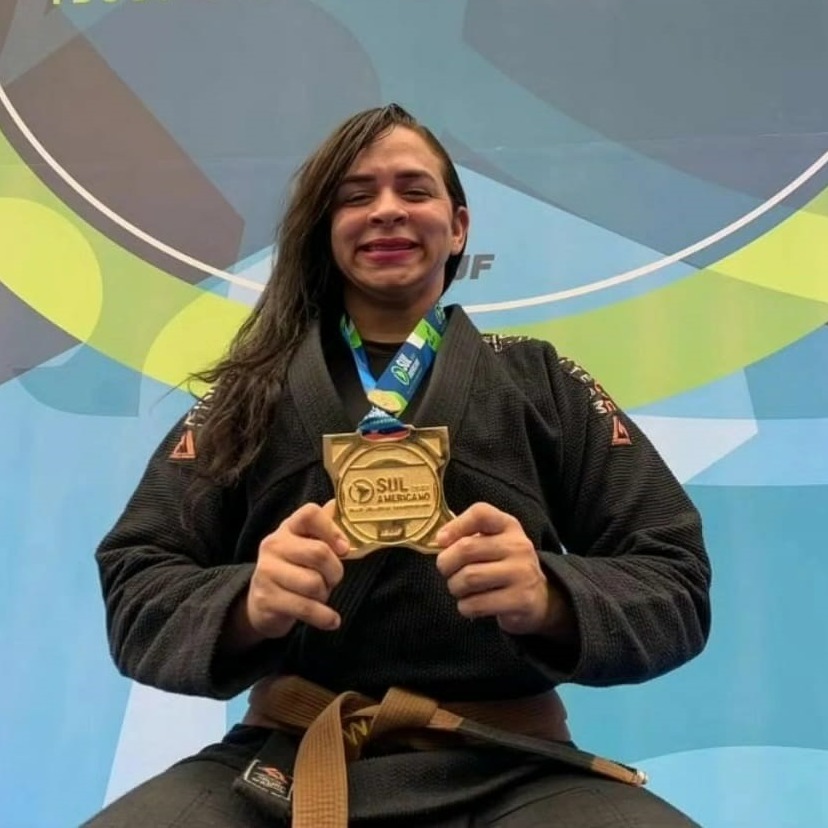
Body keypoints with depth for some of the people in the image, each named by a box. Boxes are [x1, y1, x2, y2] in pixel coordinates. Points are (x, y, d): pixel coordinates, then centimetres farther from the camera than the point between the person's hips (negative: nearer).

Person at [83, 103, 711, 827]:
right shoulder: (250, 393, 8)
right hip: (288, 764, 0)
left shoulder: (542, 382, 6)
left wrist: (550, 597, -20)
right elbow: (137, 594, 3)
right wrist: (246, 605, -19)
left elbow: (675, 584, 1)